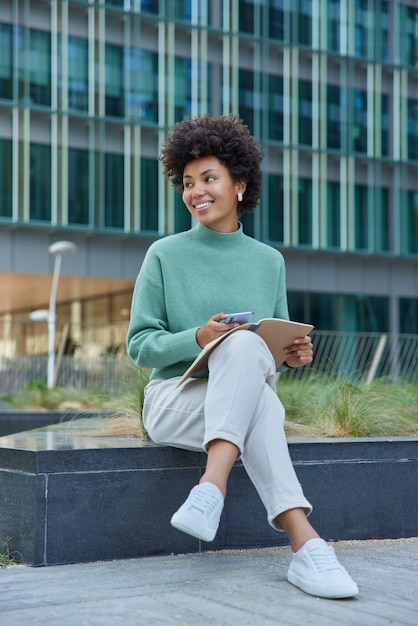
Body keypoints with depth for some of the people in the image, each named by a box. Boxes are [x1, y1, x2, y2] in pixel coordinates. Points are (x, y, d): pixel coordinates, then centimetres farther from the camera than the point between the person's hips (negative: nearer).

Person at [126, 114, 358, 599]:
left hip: (248, 397, 2)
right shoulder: (165, 255, 3)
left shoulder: (268, 261, 11)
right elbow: (140, 345, 1)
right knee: (252, 374, -37)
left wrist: (296, 353, -8)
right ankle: (304, 544, -47)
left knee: (246, 347, -36)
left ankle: (213, 483, -49)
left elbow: (278, 340, 17)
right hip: (175, 399, -2)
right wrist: (196, 339, -18)